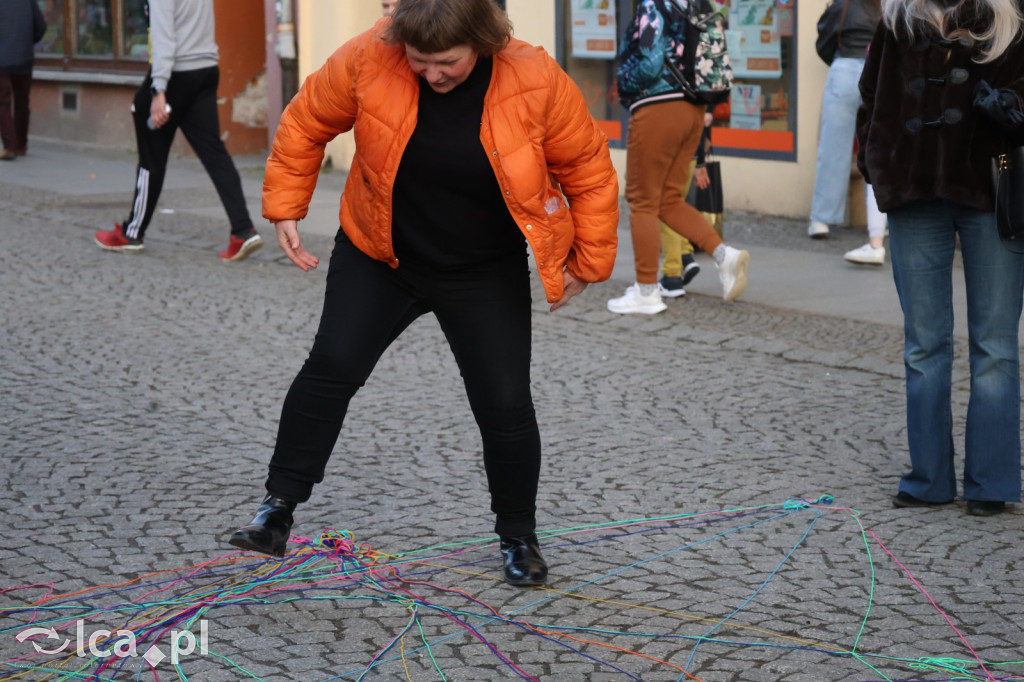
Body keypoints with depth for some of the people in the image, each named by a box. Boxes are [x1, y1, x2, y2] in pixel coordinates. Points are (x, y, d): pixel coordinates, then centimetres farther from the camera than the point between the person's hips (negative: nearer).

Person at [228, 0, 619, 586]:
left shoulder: (537, 83, -21)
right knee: (332, 366, -13)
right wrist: (286, 207, -1)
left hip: (486, 275, -1)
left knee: (505, 403, -1)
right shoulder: (368, 60, -19)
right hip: (378, 258, 1)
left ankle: (518, 537, 21)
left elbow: (590, 173, -7)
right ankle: (279, 509, -2)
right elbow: (307, 122, -1)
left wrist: (588, 263, -1)